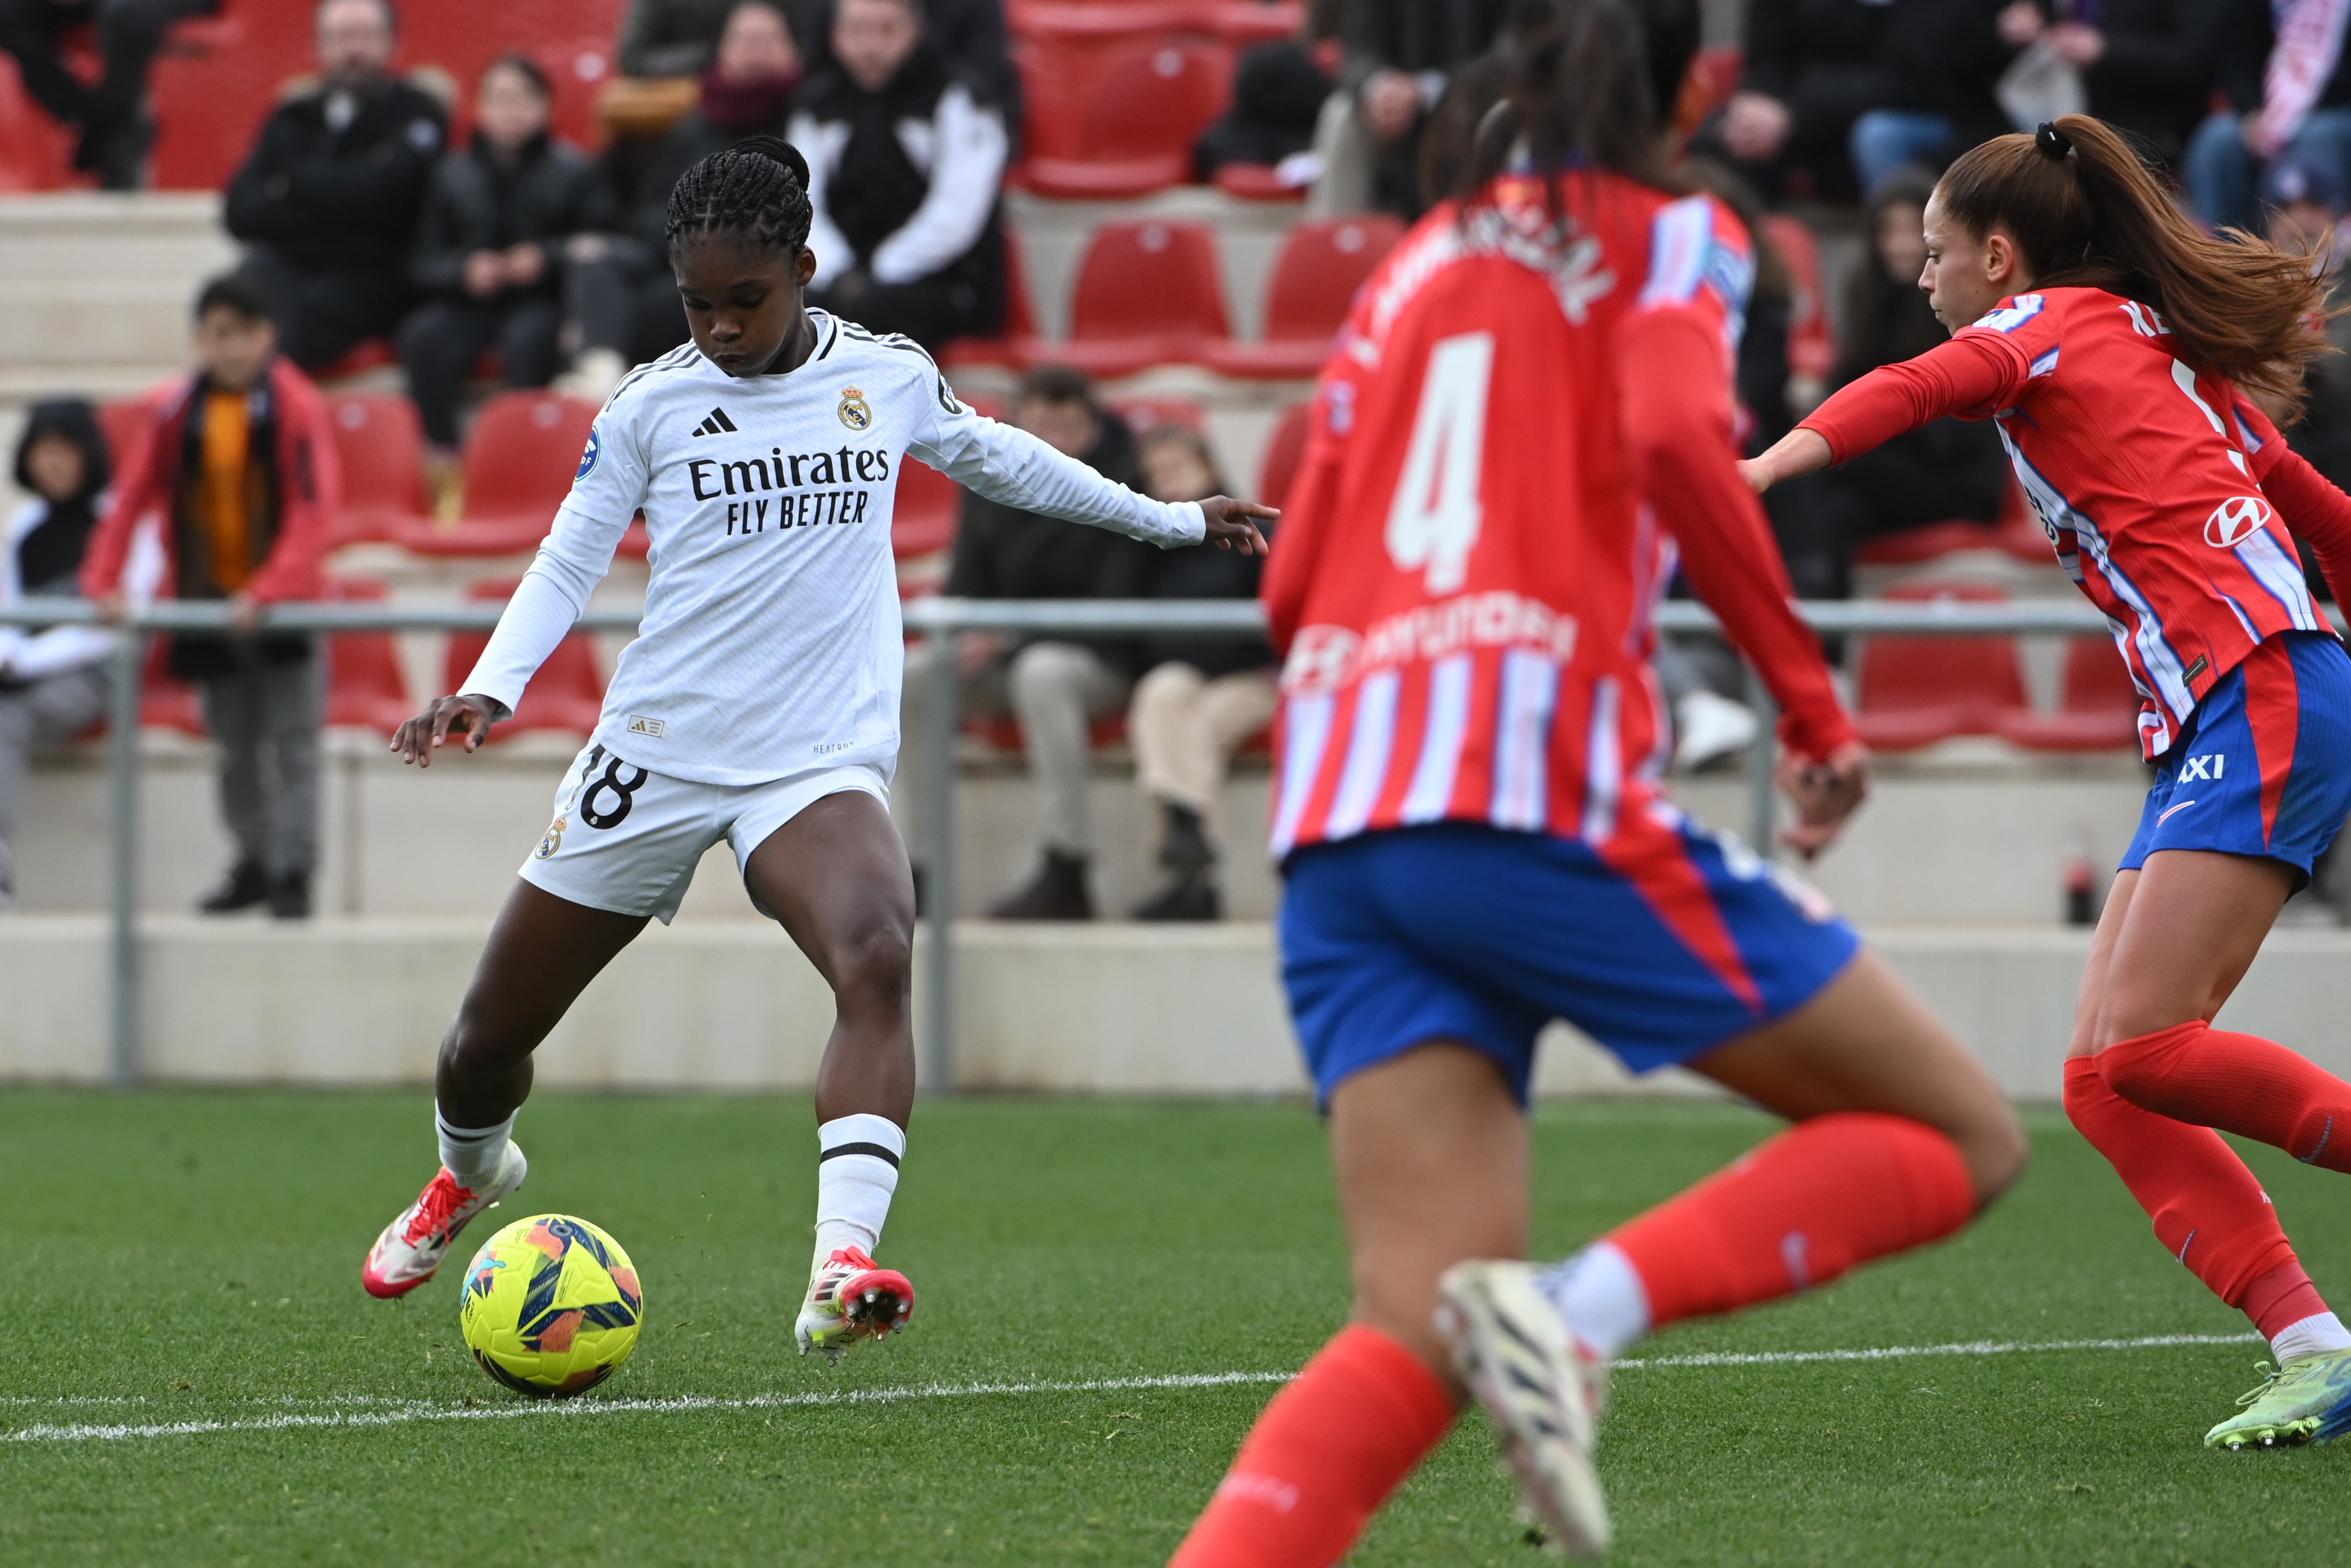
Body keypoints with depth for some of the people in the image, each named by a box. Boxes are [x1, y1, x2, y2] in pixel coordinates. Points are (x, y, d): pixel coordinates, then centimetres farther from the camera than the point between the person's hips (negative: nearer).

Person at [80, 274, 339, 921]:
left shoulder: (296, 407, -9)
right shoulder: (183, 411, 2)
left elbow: (312, 507, -16)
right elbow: (134, 495, 2)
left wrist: (269, 590, -25)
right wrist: (104, 579, -9)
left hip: (281, 604, -4)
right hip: (211, 600, 4)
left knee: (292, 744, -3)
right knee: (235, 749, 12)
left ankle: (294, 873, 1)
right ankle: (252, 865, 23)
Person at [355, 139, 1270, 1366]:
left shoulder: (887, 377, 5)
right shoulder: (649, 408, -1)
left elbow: (993, 456, 23)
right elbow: (568, 559, 4)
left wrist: (1174, 520, 33)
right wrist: (490, 686, -14)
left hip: (820, 759, 0)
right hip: (656, 753, 0)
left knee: (875, 957, -33)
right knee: (491, 1033, 8)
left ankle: (842, 1268, -44)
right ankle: (468, 1173, 45)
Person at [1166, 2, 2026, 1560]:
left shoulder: (1412, 268, 24)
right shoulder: (1671, 237, 8)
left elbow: (1294, 585, 21)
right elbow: (1678, 439, -13)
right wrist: (1810, 697, -6)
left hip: (1333, 815, 6)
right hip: (1542, 791, -6)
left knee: (1421, 1335, 1)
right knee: (1960, 1139, 4)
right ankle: (1578, 1308, -19)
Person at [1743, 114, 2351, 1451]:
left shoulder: (2049, 324, 1)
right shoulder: (2164, 353, 26)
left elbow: (1920, 388, -21)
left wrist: (1772, 464, -36)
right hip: (2216, 732, 9)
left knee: (2144, 1048, -18)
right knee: (2103, 1080, 0)